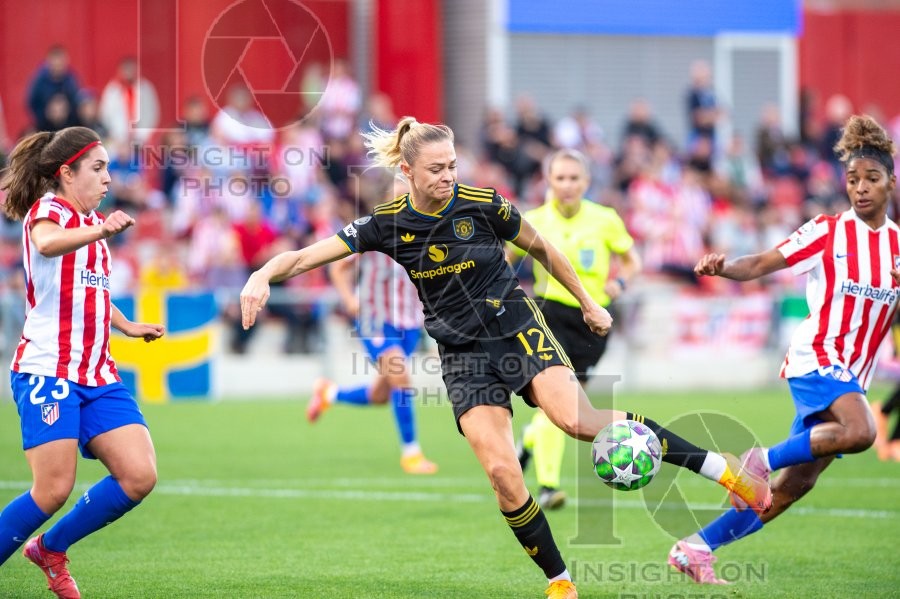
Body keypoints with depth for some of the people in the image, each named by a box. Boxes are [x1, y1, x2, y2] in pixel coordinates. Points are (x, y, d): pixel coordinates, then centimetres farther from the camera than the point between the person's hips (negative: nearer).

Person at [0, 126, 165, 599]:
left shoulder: (92, 221, 18)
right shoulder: (47, 210, -7)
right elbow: (48, 242, -35)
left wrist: (126, 325, 38)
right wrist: (100, 232, -52)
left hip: (97, 374, 8)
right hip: (47, 370, -8)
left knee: (139, 476, -4)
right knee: (54, 489, -15)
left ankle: (50, 548, 14)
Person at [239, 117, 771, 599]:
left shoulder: (482, 203, -8)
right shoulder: (388, 224, -5)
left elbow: (543, 250, 9)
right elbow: (308, 255, -9)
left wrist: (588, 304, 15)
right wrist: (264, 276, -29)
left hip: (518, 328, -2)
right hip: (464, 355, 2)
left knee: (578, 420, -26)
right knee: (502, 472, -16)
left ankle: (721, 468, -18)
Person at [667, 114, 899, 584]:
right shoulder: (827, 232, -4)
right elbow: (760, 265, -5)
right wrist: (722, 268, -25)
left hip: (851, 375, 6)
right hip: (816, 357, -6)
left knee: (795, 485, 2)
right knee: (859, 431, -35)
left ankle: (697, 548, 11)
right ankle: (764, 460, -16)